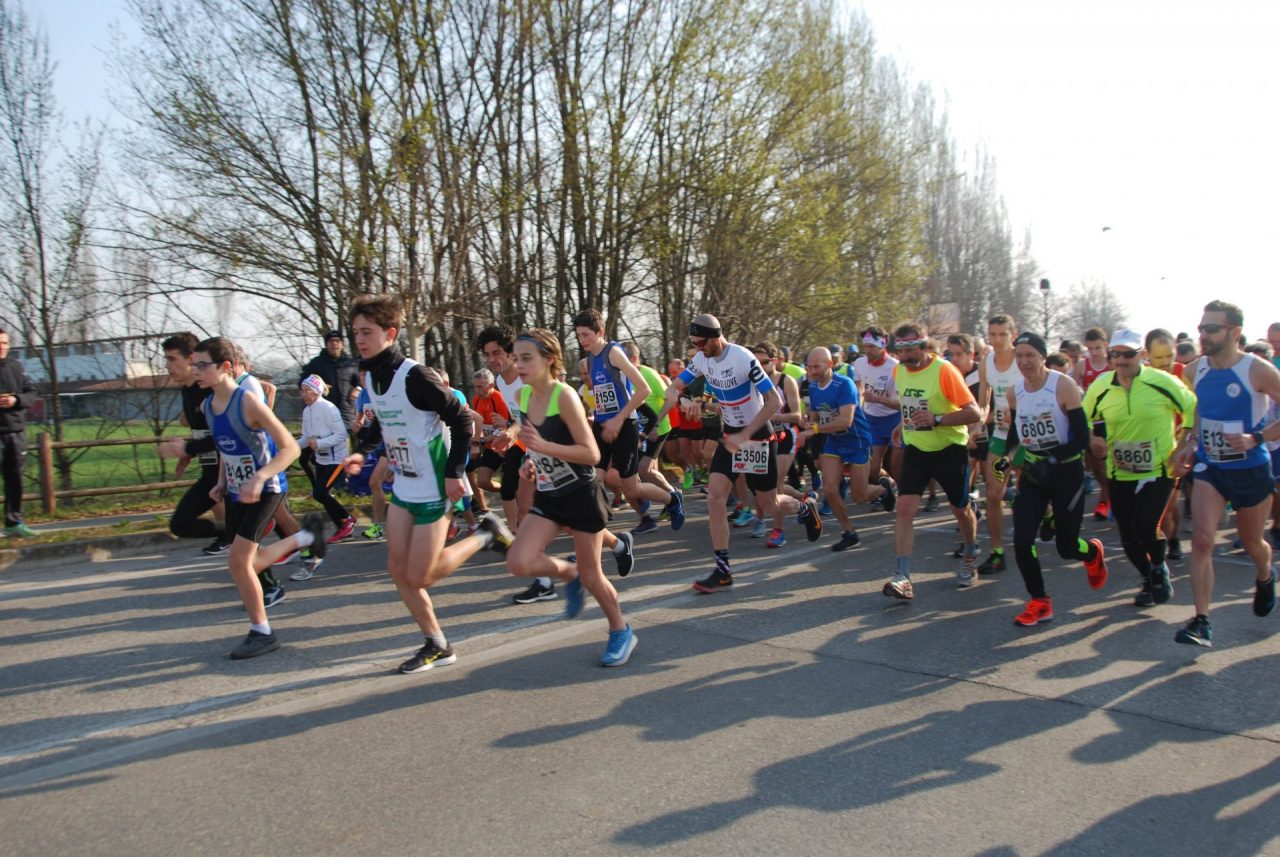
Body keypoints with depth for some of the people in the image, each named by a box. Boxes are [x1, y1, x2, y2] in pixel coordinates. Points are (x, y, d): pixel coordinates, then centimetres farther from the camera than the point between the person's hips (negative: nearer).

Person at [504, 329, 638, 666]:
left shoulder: (564, 396, -21)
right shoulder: (524, 395, 0)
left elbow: (592, 453, -23)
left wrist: (544, 446, -33)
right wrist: (532, 462, 1)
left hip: (581, 496, -6)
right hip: (547, 497, 6)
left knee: (590, 574, 5)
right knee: (518, 562, -12)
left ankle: (621, 631, 30)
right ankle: (569, 573, 18)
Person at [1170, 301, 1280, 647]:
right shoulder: (1195, 370, -2)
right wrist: (1191, 442, 3)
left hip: (1251, 469, -3)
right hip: (1209, 467, 3)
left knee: (1251, 543, 16)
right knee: (1201, 541, -12)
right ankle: (1201, 621, -11)